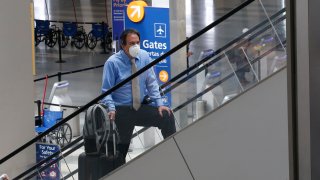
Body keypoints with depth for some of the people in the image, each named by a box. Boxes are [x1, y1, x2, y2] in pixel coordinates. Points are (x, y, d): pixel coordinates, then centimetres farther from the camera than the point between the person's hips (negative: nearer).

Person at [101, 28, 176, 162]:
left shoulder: (144, 56, 1)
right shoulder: (112, 63, -10)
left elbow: (151, 83, 4)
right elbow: (106, 90, -9)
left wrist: (159, 104, -6)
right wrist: (111, 109, -25)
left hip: (142, 107, 4)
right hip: (122, 111, -3)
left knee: (167, 116, -16)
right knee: (122, 146, -10)